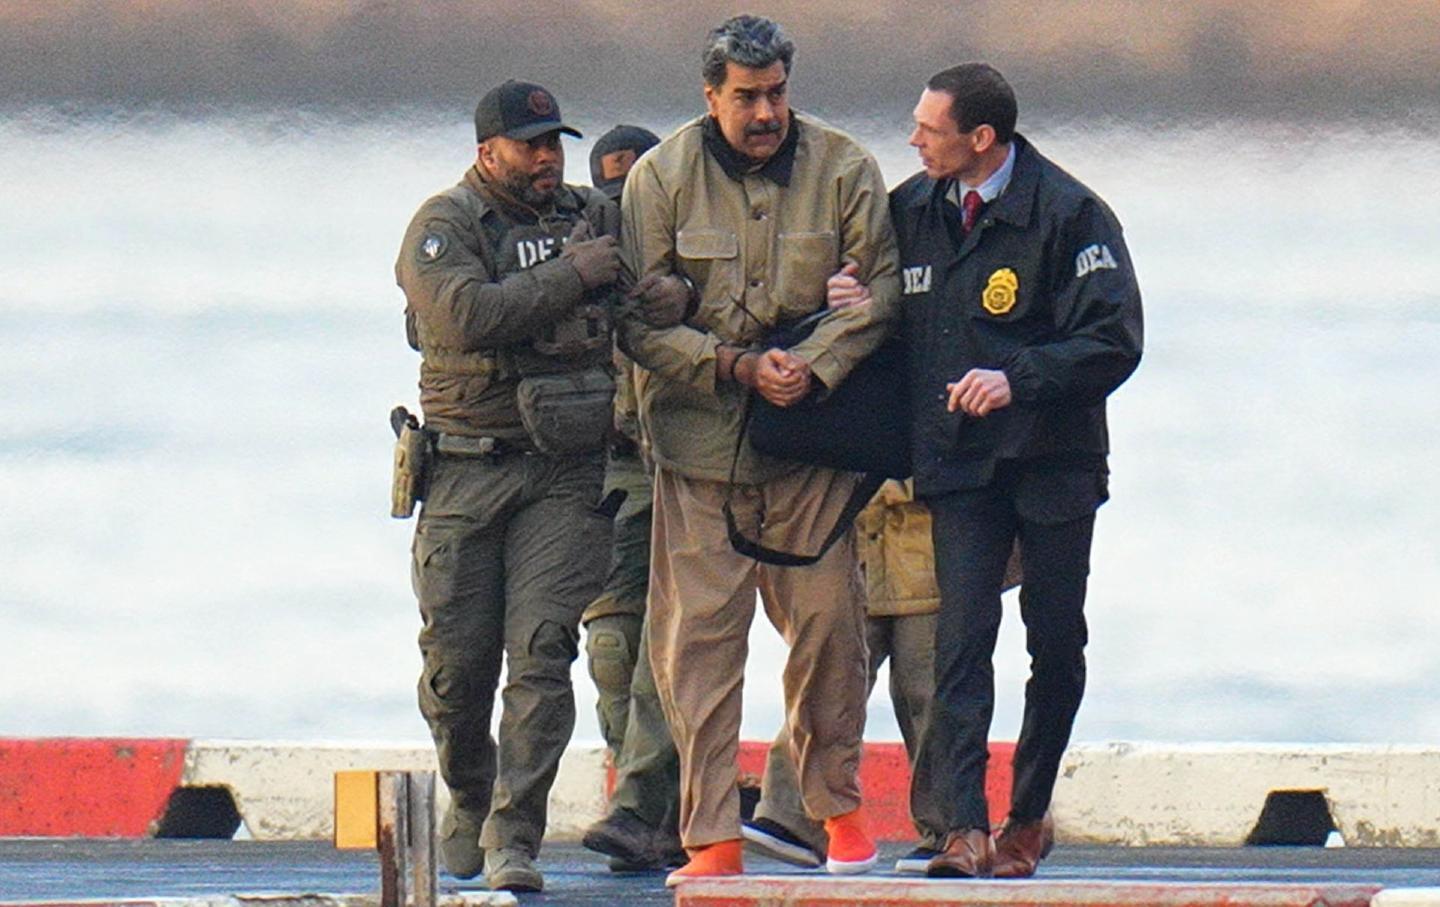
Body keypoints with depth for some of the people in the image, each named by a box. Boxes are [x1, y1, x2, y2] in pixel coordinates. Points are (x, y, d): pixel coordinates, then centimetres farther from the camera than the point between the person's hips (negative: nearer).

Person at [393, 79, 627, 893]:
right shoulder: (445, 226, 0)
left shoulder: (598, 219, 14)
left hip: (567, 472, 2)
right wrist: (569, 278, -13)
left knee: (541, 652, -10)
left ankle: (514, 837, -11)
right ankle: (469, 801, 28)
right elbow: (465, 314, -18)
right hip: (467, 467, -2)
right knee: (457, 656, 2)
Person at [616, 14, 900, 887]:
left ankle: (838, 806, 21)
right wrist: (734, 366, -14)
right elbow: (637, 321, -3)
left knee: (829, 623, 2)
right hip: (698, 434, -1)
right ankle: (712, 837, -3)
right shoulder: (660, 179, -3)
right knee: (698, 634, -5)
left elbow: (881, 287, 1)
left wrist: (817, 363, -14)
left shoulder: (843, 170, -1)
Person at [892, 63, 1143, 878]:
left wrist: (1017, 378, -24)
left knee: (1056, 642, 7)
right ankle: (966, 827, -18)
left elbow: (1114, 342, -13)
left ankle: (1030, 814, 23)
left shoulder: (1069, 215, -10)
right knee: (962, 637, -11)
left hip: (1053, 461, -2)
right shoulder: (910, 211, 6)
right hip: (958, 462, 2)